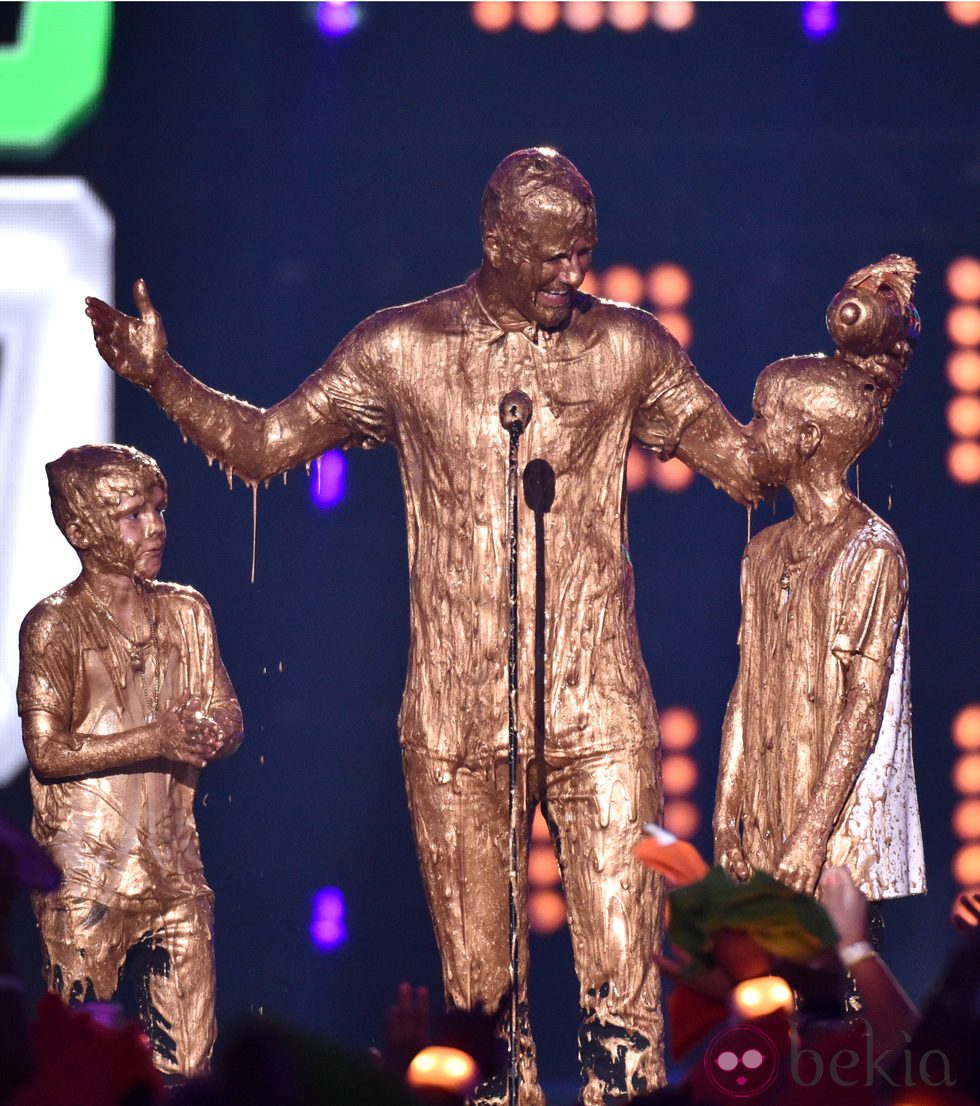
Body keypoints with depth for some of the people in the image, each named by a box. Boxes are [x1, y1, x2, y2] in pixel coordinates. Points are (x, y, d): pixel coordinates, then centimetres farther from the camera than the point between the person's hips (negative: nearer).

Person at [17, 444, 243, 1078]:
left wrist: (211, 734, -14)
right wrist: (153, 741, -21)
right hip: (86, 878, -5)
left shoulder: (186, 613, 10)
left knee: (189, 1061, 4)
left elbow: (229, 718, 10)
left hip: (175, 873, 5)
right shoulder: (55, 627, -7)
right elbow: (47, 751, -13)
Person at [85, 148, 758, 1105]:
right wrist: (161, 378, -4)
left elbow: (751, 464, 10)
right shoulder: (401, 350, 4)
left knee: (622, 972, -5)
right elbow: (261, 444, 10)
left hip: (597, 713, 0)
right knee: (479, 985, 5)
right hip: (455, 724, 0)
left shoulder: (628, 350, 5)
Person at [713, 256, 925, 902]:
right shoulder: (766, 553, 13)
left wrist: (813, 830, -17)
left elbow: (864, 706, -13)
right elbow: (747, 693, 14)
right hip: (769, 832, 6)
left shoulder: (871, 552, -8)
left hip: (842, 827, -6)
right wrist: (726, 816, 8)